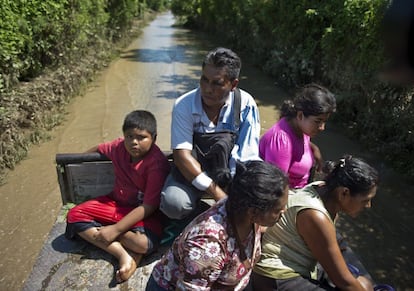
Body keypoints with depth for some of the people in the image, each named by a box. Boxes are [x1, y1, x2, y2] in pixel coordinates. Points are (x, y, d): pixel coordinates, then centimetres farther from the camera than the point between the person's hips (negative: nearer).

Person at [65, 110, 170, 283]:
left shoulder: (157, 163, -24)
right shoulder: (120, 147, -7)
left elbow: (149, 206, -25)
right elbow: (98, 149, 19)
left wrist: (115, 229, -26)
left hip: (144, 213, -7)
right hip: (116, 203, 7)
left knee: (145, 242, -36)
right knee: (74, 215, -8)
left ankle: (98, 228, -10)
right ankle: (123, 254, -18)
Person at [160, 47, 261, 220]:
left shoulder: (245, 105, -15)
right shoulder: (184, 105, -16)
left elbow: (246, 158, -19)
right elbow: (182, 154, -23)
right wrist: (219, 195, -30)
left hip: (227, 170, 1)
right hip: (192, 170, 0)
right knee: (173, 203, -28)